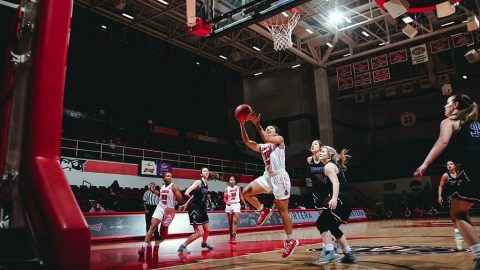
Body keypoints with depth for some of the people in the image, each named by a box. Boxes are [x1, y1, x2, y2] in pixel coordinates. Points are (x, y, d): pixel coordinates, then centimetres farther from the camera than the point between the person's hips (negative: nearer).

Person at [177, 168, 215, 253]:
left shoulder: (206, 184, 9)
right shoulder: (198, 182, -14)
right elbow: (186, 193, -27)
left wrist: (186, 204, 19)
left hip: (202, 208, 8)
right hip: (195, 208, -8)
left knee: (207, 230, 20)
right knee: (200, 233, -14)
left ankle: (204, 243, 47)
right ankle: (182, 246, -3)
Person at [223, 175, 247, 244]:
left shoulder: (238, 188, 3)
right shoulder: (226, 189, 1)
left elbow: (241, 197, 10)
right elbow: (224, 198, -2)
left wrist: (245, 205, 10)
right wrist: (226, 202, -24)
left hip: (236, 205, -1)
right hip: (229, 205, 1)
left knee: (235, 221, -15)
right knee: (230, 222, 9)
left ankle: (233, 237, -21)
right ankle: (231, 237, 23)